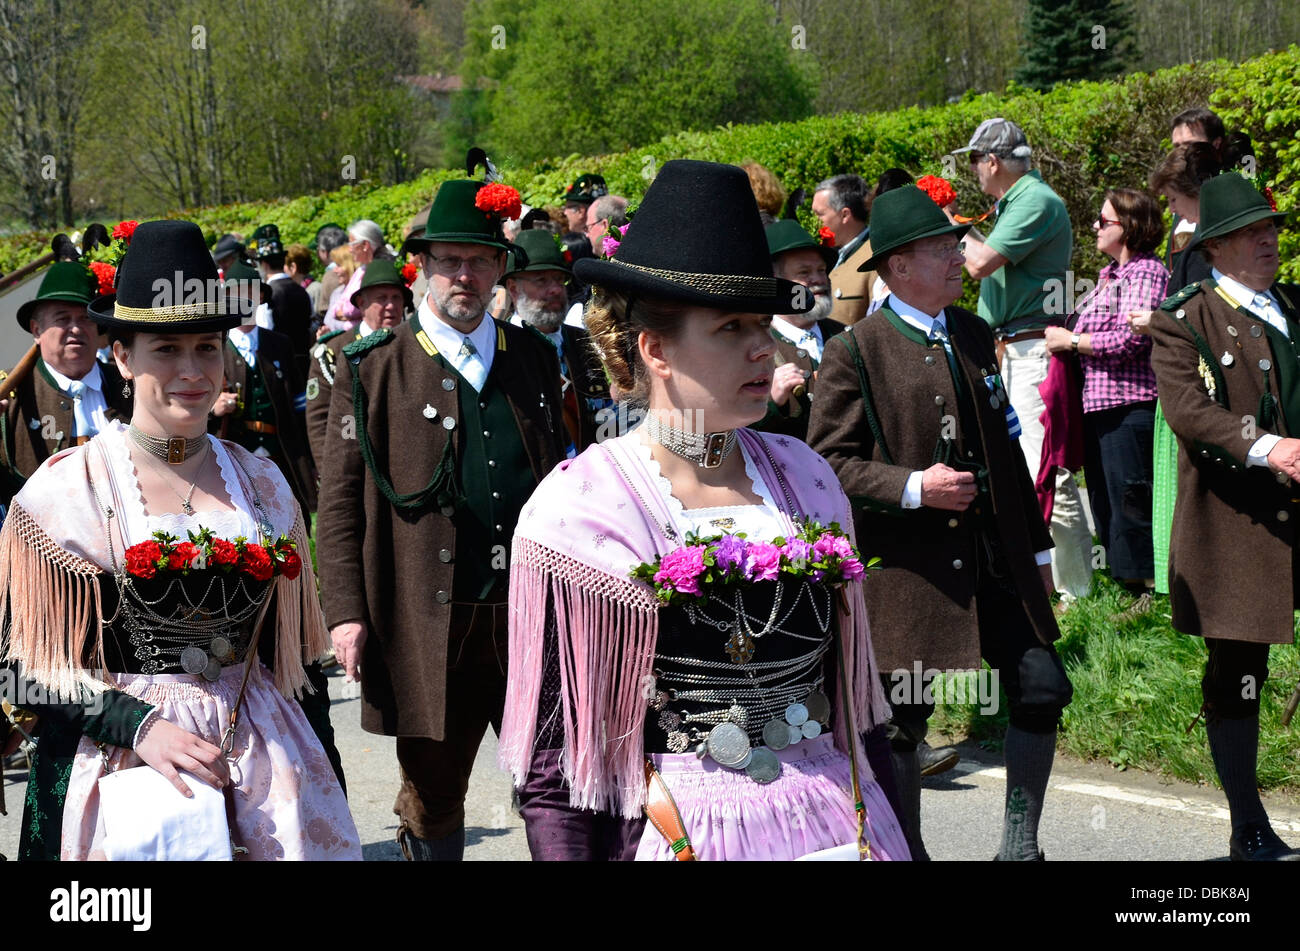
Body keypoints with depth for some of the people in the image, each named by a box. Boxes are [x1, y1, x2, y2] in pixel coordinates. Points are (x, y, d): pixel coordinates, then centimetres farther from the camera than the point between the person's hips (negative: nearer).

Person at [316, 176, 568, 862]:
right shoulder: (373, 369, 0)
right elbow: (339, 501, -2)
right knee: (432, 797, 10)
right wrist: (346, 612, -9)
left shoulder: (534, 358, 12)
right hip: (429, 626, -2)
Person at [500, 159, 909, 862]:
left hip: (837, 825, 4)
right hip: (670, 833, -4)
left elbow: (854, 694, 11)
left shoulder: (804, 479, 4)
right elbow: (549, 765, -7)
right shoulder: (577, 508, -9)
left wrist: (886, 828, 9)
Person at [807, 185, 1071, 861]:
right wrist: (913, 487, -21)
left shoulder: (973, 335, 13)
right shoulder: (854, 352, -7)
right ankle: (907, 849, 21)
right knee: (904, 717, 3)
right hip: (909, 562, -5)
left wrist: (1037, 545, 18)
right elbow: (828, 461, -9)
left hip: (996, 554, 6)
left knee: (1043, 688, -1)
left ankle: (1020, 844, 15)